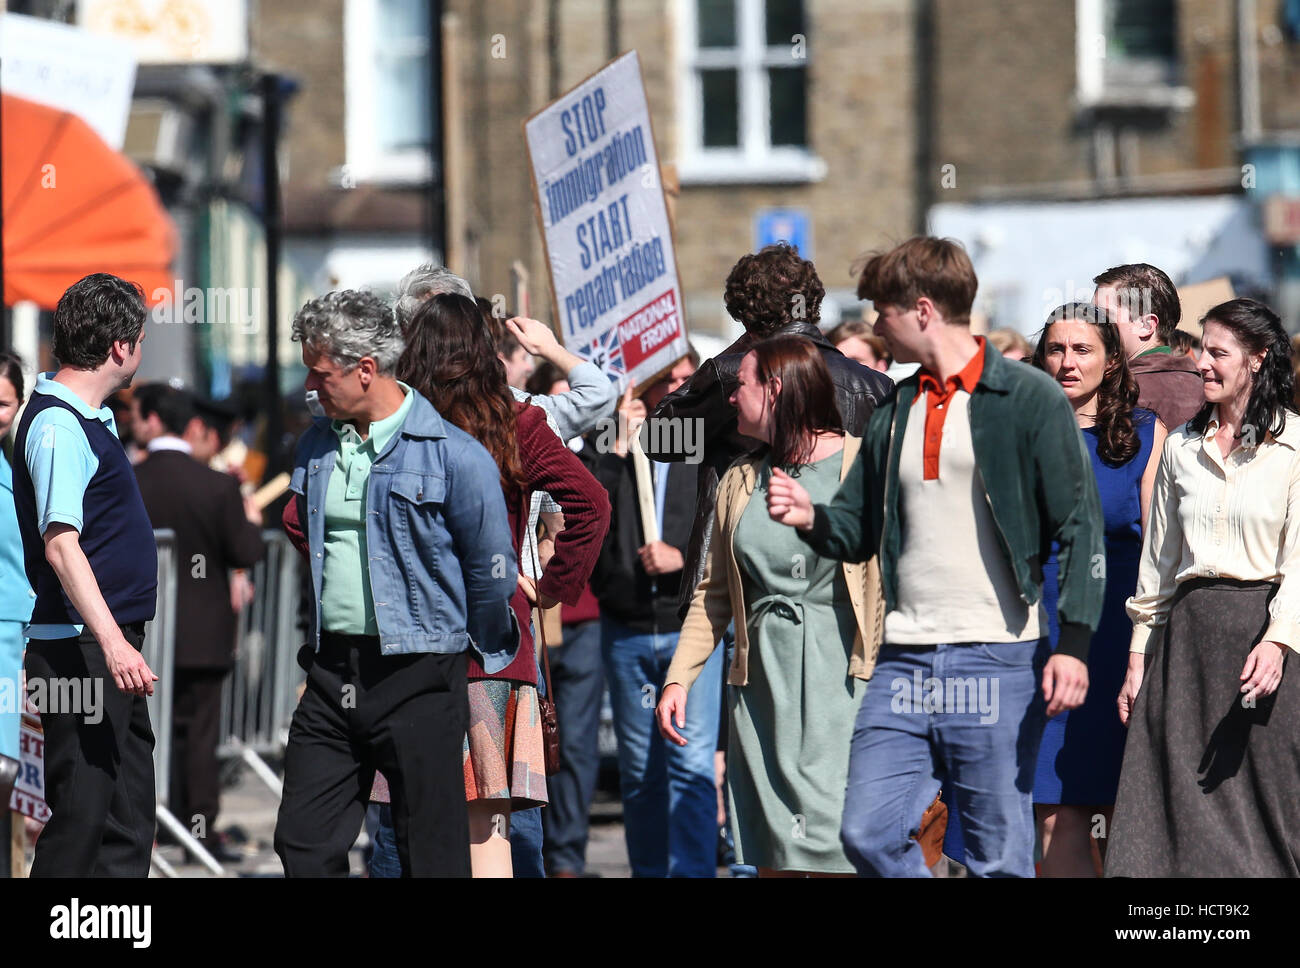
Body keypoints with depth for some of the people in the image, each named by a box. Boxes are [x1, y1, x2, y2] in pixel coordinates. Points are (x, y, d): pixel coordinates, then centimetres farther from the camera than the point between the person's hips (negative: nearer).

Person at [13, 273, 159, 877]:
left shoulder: (90, 418, 15)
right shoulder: (57, 426, -16)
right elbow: (61, 544, -25)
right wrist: (112, 642, -32)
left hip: (113, 652, 10)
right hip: (80, 650, -10)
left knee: (129, 824, 11)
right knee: (81, 814, -9)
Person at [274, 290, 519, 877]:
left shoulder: (453, 454, -11)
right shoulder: (317, 445, 10)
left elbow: (492, 569, -4)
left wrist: (479, 654, 8)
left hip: (417, 675, -6)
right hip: (331, 672, 6)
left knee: (432, 855, -1)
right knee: (305, 845, 4)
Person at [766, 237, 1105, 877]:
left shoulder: (1029, 399, -2)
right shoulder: (893, 413, 16)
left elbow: (1080, 526, -6)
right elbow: (859, 529, 22)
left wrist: (1074, 643, -15)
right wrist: (812, 518, -1)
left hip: (997, 661, -6)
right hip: (903, 662, 6)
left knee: (999, 858, -2)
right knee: (867, 834, -4)